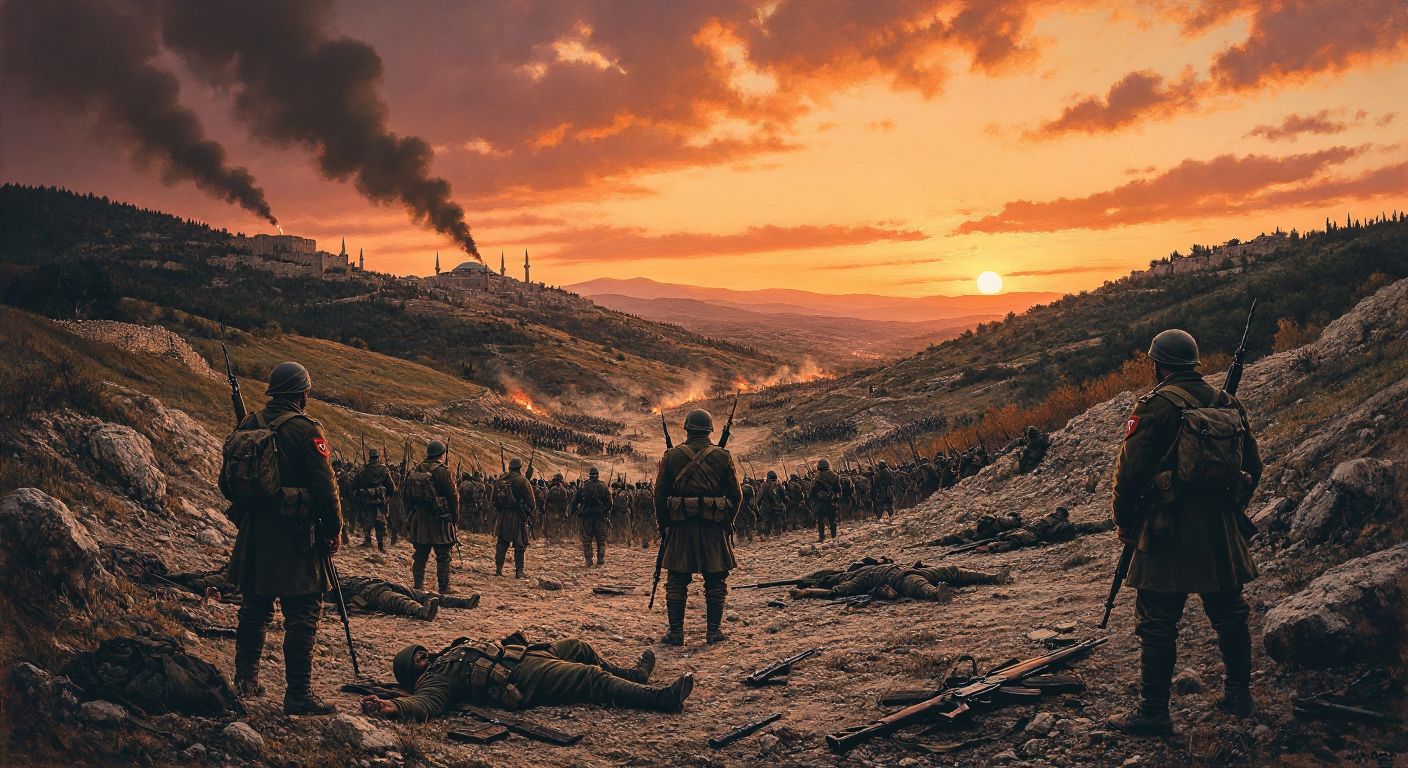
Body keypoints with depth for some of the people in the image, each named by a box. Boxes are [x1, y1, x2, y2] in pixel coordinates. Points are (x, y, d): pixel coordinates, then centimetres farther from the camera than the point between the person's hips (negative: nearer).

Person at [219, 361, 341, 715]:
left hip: (253, 533, 7)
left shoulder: (246, 426, 7)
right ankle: (298, 695, -2)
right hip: (293, 535, -7)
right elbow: (324, 487, -14)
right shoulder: (304, 430, -13)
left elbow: (226, 482, 14)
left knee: (255, 608, 20)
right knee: (302, 616, -2)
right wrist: (334, 530, -2)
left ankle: (246, 679, 31)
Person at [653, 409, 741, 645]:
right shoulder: (723, 456, 1)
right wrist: (727, 522, 16)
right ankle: (714, 630, 9)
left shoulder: (672, 456, 2)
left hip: (681, 528, 0)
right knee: (716, 580, 9)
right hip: (714, 528, 0)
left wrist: (664, 526, 13)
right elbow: (736, 495, 3)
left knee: (677, 581, 7)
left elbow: (660, 495, 3)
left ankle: (676, 632, 6)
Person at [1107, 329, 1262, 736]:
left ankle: (1154, 711, 3)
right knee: (1229, 613, 20)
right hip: (1221, 530, 6)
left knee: (1158, 623, 0)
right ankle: (1239, 694, 32)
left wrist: (1125, 522, 0)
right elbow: (1252, 467, 16)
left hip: (1170, 530, -6)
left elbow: (1130, 470, -13)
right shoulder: (1228, 404, 8)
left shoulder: (1156, 406, -12)